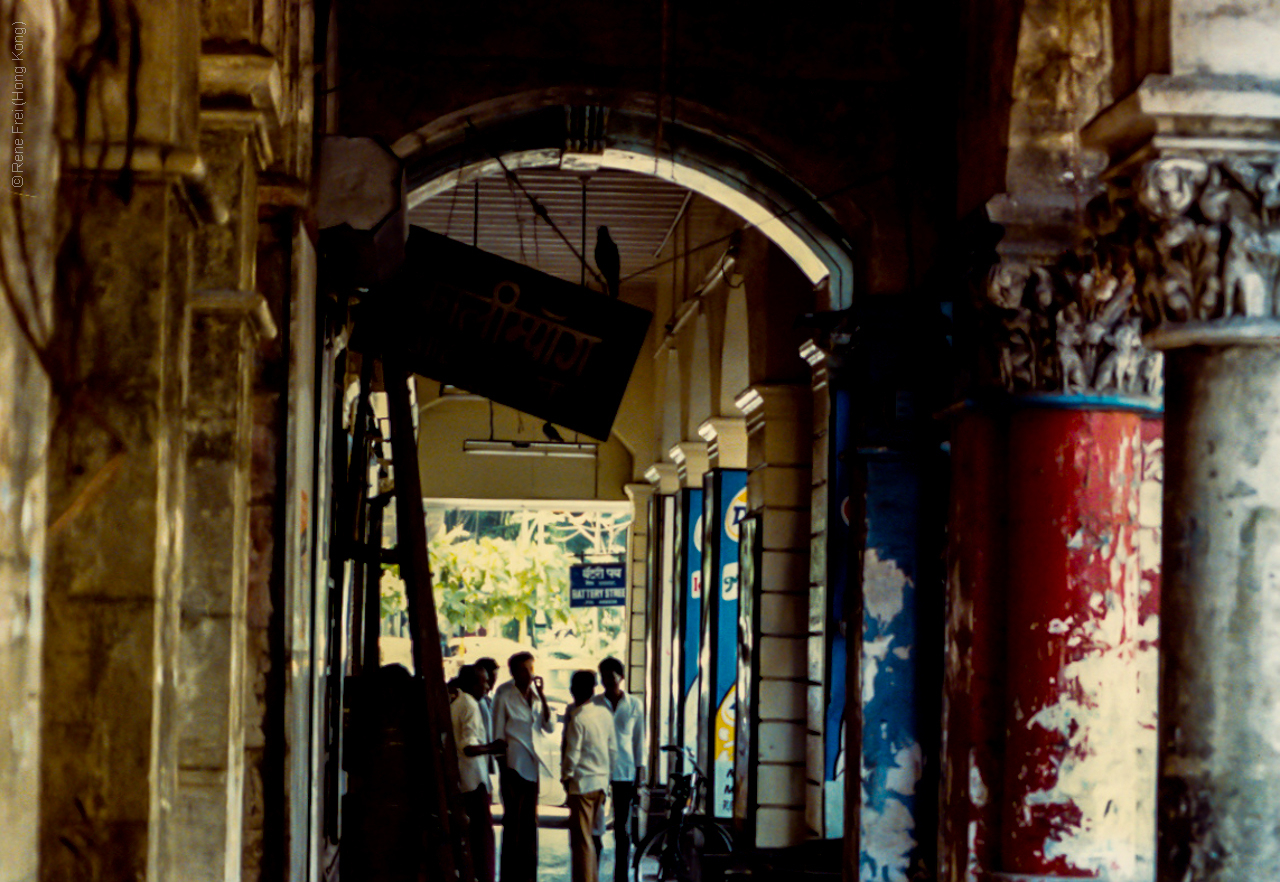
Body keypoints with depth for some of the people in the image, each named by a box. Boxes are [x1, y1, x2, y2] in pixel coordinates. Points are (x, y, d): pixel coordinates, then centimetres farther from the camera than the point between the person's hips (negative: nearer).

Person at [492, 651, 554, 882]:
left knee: (530, 821, 9)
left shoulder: (535, 694, 8)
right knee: (513, 820, -3)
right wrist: (502, 766, -8)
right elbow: (498, 735, -4)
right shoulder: (505, 695, -6)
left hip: (532, 765, 5)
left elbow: (549, 727, 0)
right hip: (513, 765, -5)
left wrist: (541, 694, -7)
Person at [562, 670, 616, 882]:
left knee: (581, 840, -2)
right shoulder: (604, 714, 3)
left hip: (582, 784, -7)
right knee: (590, 837, 17)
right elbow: (612, 748, 10)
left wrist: (566, 776, -1)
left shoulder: (577, 719, -16)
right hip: (601, 781, 7)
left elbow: (572, 755, -16)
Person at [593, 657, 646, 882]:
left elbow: (639, 738, 8)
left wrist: (640, 770, 4)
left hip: (625, 772, 0)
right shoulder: (594, 704, 4)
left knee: (623, 829, 4)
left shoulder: (635, 705, 5)